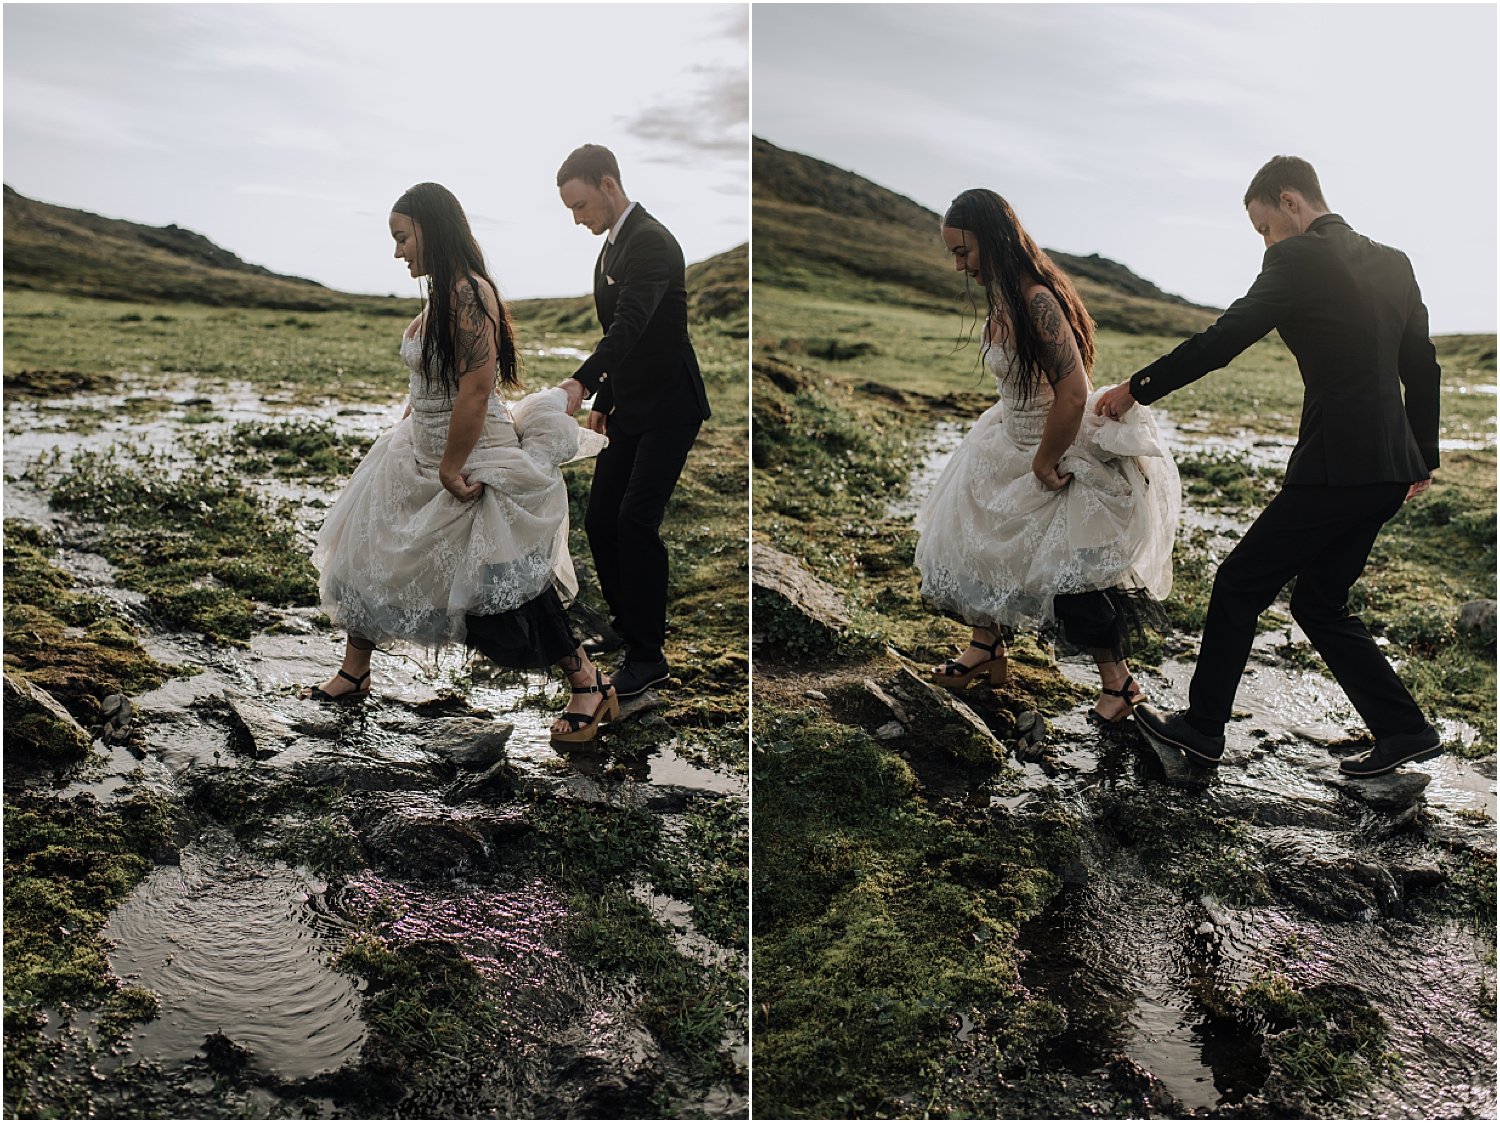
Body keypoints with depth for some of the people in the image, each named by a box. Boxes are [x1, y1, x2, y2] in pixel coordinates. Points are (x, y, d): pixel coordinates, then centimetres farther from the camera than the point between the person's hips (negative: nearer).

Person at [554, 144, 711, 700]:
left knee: (636, 520, -15)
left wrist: (581, 381, -45)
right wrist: (603, 401, 21)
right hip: (630, 408, 10)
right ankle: (631, 626, 21)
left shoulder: (651, 241, -17)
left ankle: (648, 655, -4)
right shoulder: (613, 245, 14)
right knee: (600, 521, 6)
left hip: (669, 408, -9)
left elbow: (631, 324, -33)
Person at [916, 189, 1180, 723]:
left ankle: (1117, 679, 15)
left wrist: (1045, 463, -20)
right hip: (1016, 444, 10)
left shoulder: (1038, 300, -28)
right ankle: (987, 647, 33)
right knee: (974, 539, 15)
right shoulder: (1002, 297, 0)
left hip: (1069, 452, -9)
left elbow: (1073, 393, -33)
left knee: (1073, 577, -5)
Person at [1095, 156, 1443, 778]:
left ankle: (1203, 726, 15)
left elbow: (1221, 341, -12)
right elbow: (1422, 366, 18)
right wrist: (1423, 458, 25)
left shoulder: (1299, 258, -10)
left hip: (1335, 465, -8)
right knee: (1320, 602, 18)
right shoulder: (1392, 262, 15)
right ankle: (1404, 730, 19)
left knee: (1240, 583, 5)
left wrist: (1137, 388, -3)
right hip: (1389, 469, 8)